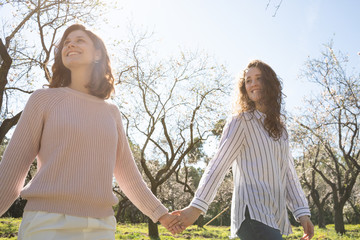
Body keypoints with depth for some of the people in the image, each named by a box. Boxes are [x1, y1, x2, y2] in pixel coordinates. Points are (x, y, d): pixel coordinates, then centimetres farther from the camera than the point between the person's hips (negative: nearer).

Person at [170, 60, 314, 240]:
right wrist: (196, 206, -16)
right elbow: (218, 165, -10)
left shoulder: (278, 125, 17)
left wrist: (302, 211, 7)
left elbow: (288, 172, 15)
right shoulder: (241, 121, -3)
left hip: (275, 217, 7)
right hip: (253, 214, -7)